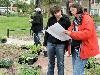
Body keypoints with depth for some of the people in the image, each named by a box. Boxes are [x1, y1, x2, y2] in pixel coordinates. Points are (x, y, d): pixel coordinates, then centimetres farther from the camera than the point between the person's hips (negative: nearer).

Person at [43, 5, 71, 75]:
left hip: (60, 44, -3)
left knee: (60, 63, 6)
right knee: (51, 62, 15)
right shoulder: (50, 19, 2)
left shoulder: (66, 20, -7)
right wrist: (45, 42, 9)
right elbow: (47, 31, 10)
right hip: (50, 43, 3)